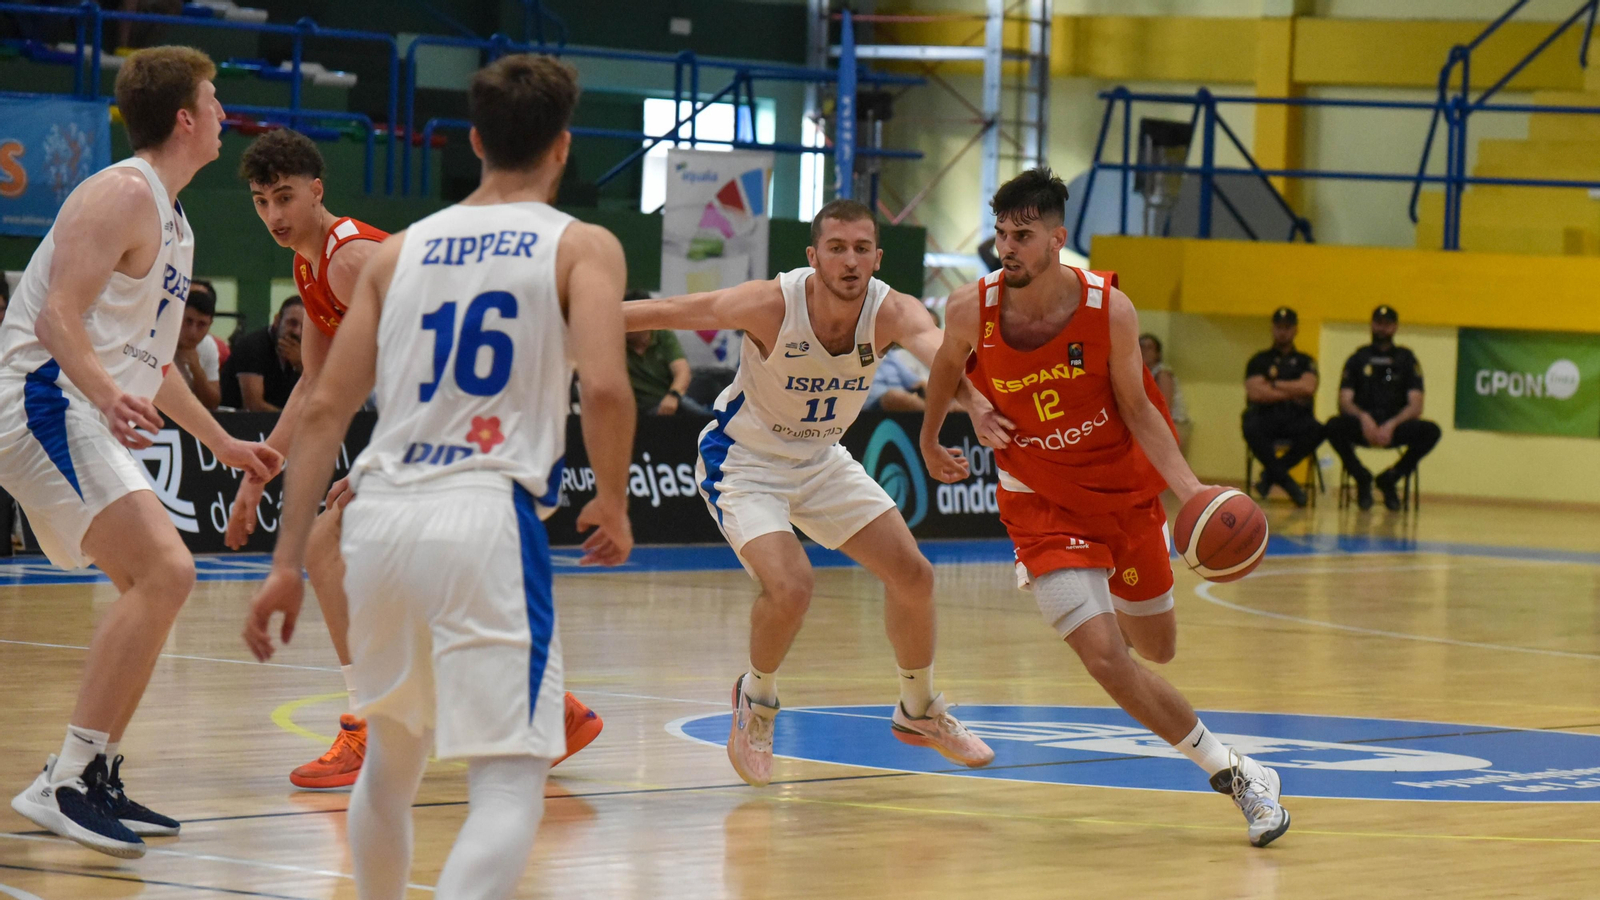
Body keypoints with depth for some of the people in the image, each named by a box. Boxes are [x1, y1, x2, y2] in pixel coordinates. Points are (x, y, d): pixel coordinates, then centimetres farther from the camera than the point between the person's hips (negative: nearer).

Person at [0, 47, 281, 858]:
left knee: (153, 587, 15)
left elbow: (146, 356, 30)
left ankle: (95, 780, 18)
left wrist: (223, 444, 35)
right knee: (164, 572, -22)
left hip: (87, 412, 11)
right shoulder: (122, 195, -11)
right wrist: (109, 395, -39)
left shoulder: (169, 217, 20)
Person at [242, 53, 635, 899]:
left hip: (380, 514, 5)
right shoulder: (582, 246, 4)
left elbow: (325, 409, 12)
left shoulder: (400, 250, 16)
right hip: (486, 515, -5)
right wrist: (613, 505, 5)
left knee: (392, 751, 26)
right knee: (510, 781, -7)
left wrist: (287, 561, 13)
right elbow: (604, 388, -13)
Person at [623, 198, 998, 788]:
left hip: (821, 461, 5)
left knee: (913, 574, 4)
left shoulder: (890, 312, -23)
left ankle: (919, 712, 29)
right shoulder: (773, 305, -29)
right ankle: (756, 702, 6)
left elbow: (932, 341, -45)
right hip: (743, 462, -5)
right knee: (790, 587, -25)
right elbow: (668, 312, -21)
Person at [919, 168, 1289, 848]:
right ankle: (1232, 772, -3)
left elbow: (1138, 408, -9)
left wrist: (1188, 487, -22)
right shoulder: (972, 310, -19)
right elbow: (948, 365, 6)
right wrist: (930, 443, 20)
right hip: (1043, 504, -1)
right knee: (1106, 659, -17)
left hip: (1125, 493, 1)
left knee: (1158, 648, 17)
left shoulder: (1108, 310, -21)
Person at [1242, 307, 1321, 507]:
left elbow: (1308, 388, -4)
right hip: (1266, 416, -1)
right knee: (1251, 429, -38)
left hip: (1295, 419, 1)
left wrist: (1274, 385, -2)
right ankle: (1284, 480, -20)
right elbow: (1255, 392, -4)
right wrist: (1292, 393, -1)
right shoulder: (1259, 361, 14)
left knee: (1316, 431, -33)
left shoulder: (1305, 362, 17)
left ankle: (1271, 474, -15)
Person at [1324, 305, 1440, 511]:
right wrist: (1363, 418, -21)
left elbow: (1415, 406, -1)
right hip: (1362, 425, 0)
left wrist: (1391, 426, -19)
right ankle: (1362, 479, -7)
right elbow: (1344, 402, 1)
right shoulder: (1358, 359, 11)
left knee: (1431, 431, -28)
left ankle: (1389, 478, -6)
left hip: (1394, 426, 0)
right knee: (1334, 426, -33)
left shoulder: (1406, 359, 10)